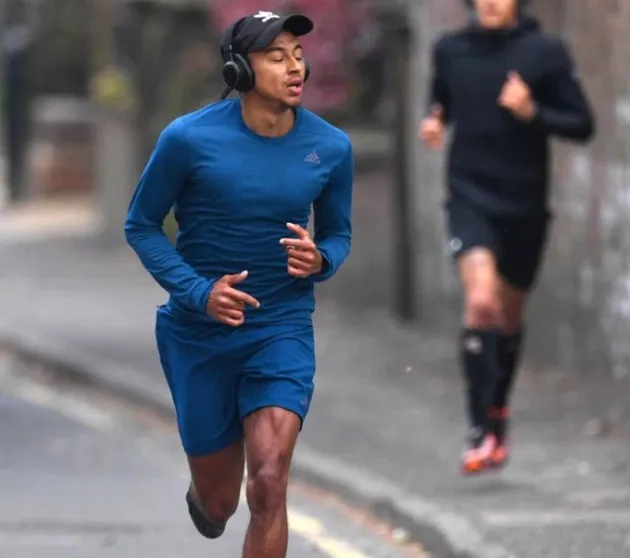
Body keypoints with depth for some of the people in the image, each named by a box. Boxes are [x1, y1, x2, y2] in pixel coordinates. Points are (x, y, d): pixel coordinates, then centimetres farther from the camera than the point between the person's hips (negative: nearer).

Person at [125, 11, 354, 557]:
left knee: (268, 485, -19)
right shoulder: (189, 138, -14)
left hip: (283, 327, 1)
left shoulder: (331, 147, -5)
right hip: (199, 332, -1)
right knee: (217, 503, 10)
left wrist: (320, 260, -15)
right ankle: (204, 494, 51)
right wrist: (198, 291, -18)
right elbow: (141, 225, -3)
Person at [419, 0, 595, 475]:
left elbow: (583, 126, -4)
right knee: (481, 301, -21)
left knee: (510, 316, 14)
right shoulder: (450, 50, 2)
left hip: (525, 204, 0)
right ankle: (483, 430, -19)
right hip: (471, 198, 0)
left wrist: (533, 114, -19)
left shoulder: (546, 53, -5)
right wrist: (434, 120, 0)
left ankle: (498, 406, 41)